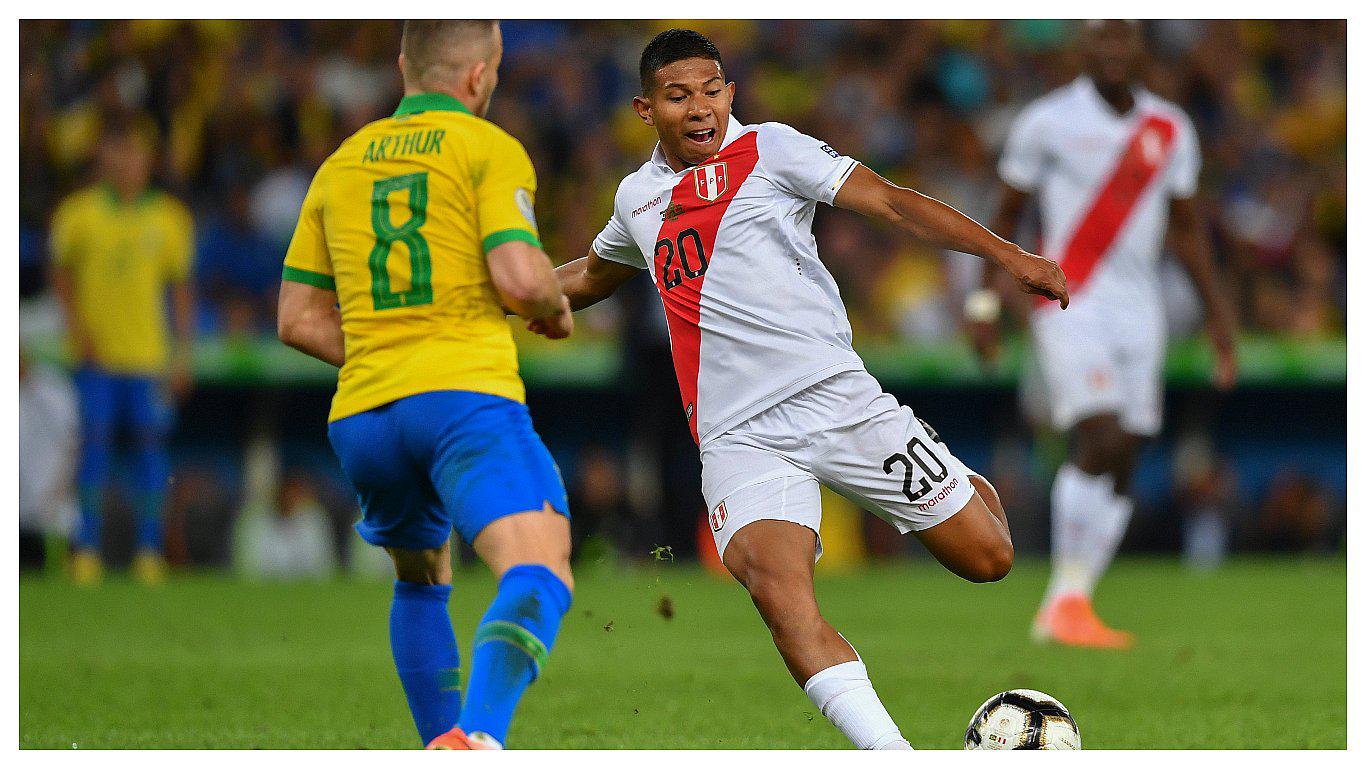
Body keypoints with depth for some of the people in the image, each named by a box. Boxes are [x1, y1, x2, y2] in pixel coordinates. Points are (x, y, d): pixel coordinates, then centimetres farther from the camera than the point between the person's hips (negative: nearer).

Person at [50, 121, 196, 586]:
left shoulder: (169, 218, 6)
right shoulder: (78, 213, 2)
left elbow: (181, 289, 10)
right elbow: (62, 277, 8)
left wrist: (181, 354, 5)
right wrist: (76, 326, -6)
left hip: (150, 353, 1)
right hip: (97, 355, -1)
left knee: (151, 444, -2)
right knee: (95, 443, -5)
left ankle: (149, 552, 3)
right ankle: (87, 549, 0)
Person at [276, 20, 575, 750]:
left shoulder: (341, 165, 20)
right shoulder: (490, 149, 4)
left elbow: (298, 318, 19)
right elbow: (520, 279, -10)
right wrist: (557, 311, 12)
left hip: (363, 415, 6)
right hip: (468, 394, -6)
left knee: (421, 580, 29)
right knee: (541, 578, -18)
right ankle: (477, 739, -44)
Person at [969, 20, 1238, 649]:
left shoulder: (1170, 131, 9)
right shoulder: (1048, 122, -3)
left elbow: (1187, 229, 18)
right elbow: (1006, 215, 6)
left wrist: (1218, 312, 13)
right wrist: (986, 302, 4)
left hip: (1138, 308, 5)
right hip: (1070, 301, -5)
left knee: (1120, 469, 1)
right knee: (1100, 440, -20)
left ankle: (1061, 609, 9)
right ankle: (1068, 599, -12)